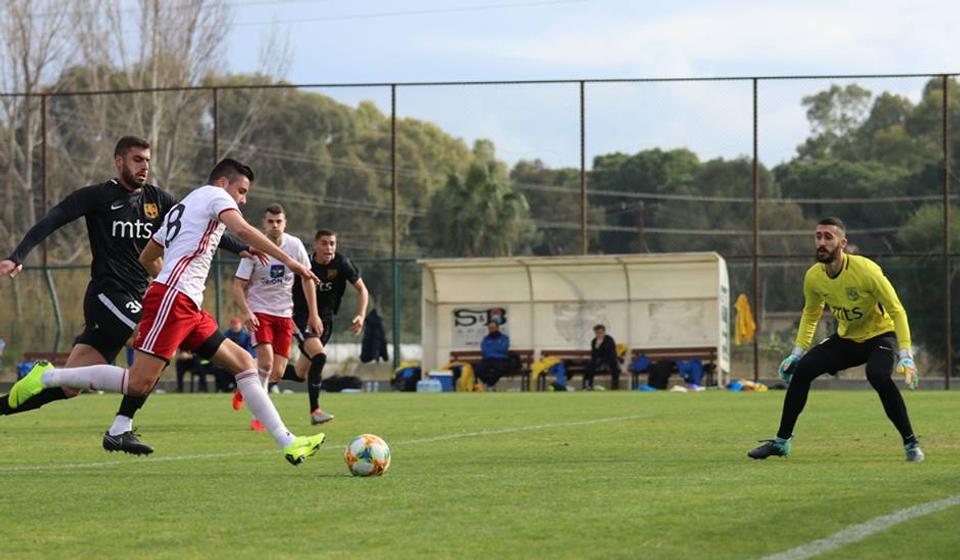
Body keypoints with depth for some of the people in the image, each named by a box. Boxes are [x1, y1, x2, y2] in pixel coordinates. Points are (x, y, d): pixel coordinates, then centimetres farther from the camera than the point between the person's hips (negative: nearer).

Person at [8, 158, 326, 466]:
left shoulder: (179, 208, 28)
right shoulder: (215, 195, 3)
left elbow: (147, 257, 34)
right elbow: (243, 230, -16)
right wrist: (287, 260, -16)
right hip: (173, 300, -11)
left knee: (243, 363, 7)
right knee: (140, 383, -18)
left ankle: (288, 443, 3)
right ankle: (47, 377, -9)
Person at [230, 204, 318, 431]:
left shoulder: (295, 246, -4)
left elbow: (307, 278, 9)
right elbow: (238, 285, -10)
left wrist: (313, 313, 7)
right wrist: (246, 312, -26)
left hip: (284, 314, 3)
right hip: (259, 311, -3)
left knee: (276, 374, -1)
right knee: (266, 362, -23)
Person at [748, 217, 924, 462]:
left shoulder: (865, 270, -26)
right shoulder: (814, 277, -9)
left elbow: (897, 311, -22)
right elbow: (810, 314, 11)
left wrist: (905, 355, -30)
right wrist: (797, 352, 4)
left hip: (881, 335, -5)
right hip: (846, 338, 5)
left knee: (878, 376, -35)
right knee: (802, 369, -11)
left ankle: (910, 442, -21)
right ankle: (782, 441, 2)